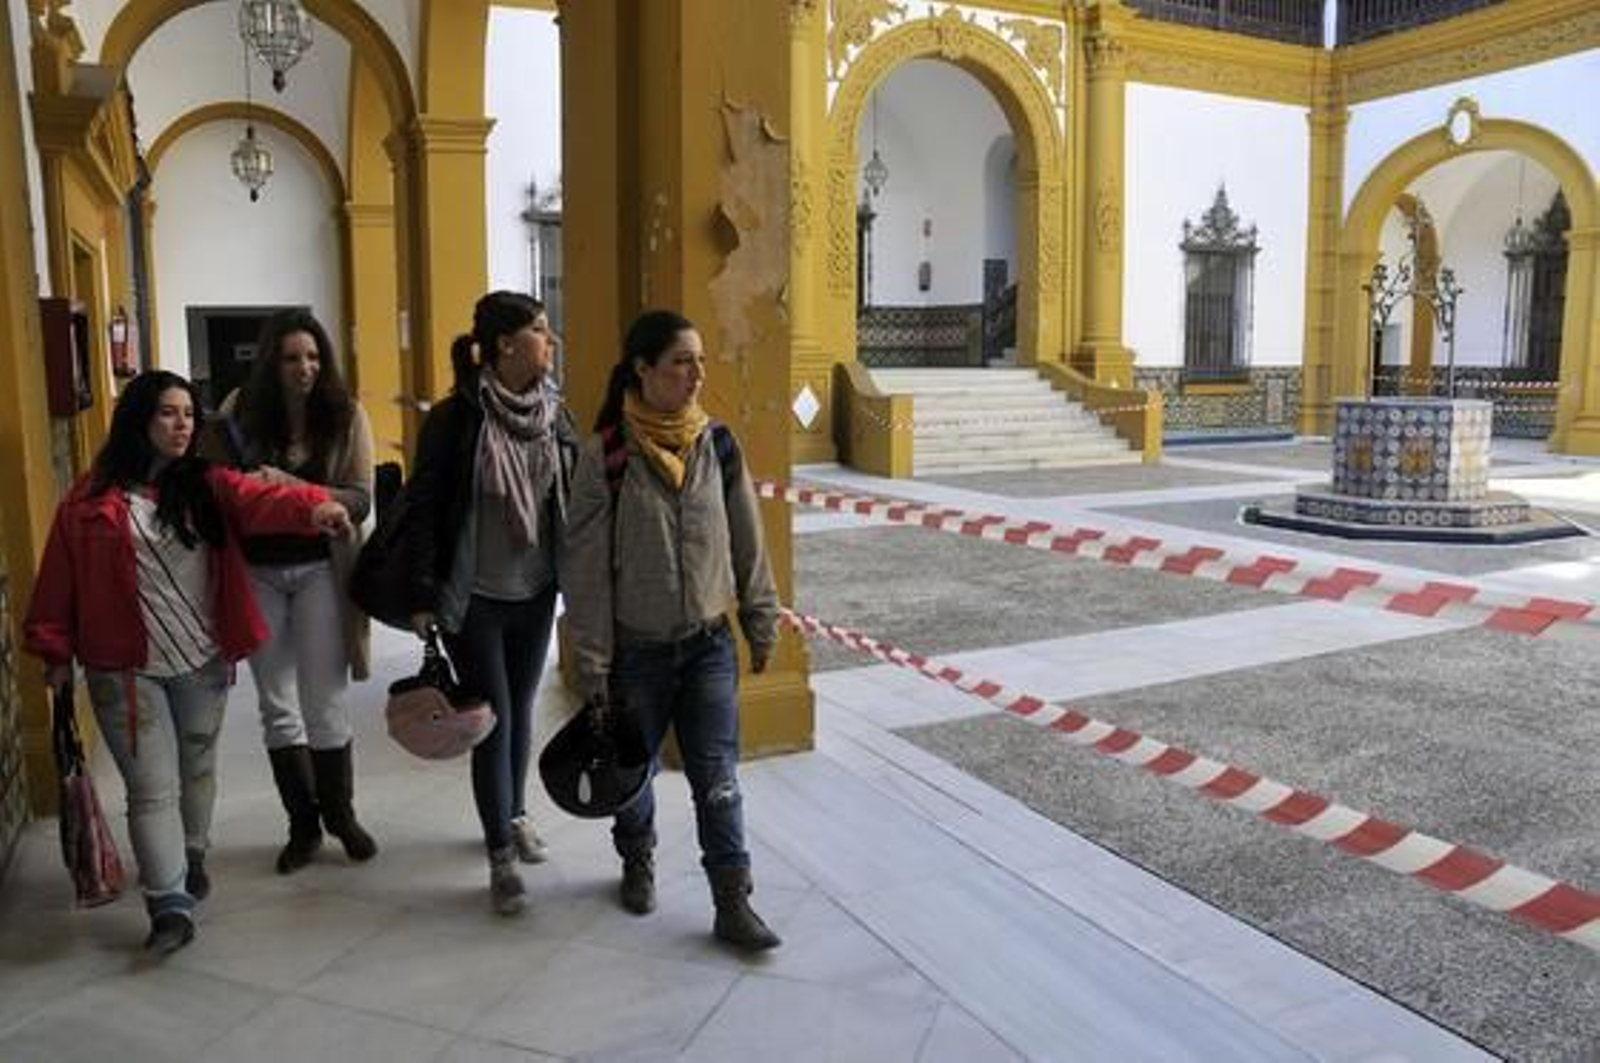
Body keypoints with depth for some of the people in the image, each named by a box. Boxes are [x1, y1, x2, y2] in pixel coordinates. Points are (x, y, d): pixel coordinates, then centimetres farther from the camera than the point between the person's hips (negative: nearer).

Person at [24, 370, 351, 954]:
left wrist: (312, 507, -40)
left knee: (198, 768, 20)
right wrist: (55, 652, 2)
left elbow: (259, 501, -20)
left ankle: (191, 857, 42)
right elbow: (59, 581, -1)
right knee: (154, 788, -2)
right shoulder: (91, 501, -6)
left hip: (204, 662, 3)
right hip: (128, 671, -3)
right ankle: (170, 902, 3)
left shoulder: (207, 484, -1)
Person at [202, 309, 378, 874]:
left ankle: (341, 813, 26)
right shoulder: (240, 414, -2)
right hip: (256, 573, 2)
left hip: (319, 571, -2)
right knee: (277, 708, 11)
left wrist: (290, 486, -25)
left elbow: (360, 500, -12)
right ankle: (303, 824, 27)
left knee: (325, 705, 5)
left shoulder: (345, 414, -7)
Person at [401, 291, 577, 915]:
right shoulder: (455, 417, -13)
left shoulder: (553, 414, 2)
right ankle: (502, 857, 12)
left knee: (521, 710, 17)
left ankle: (514, 815, 38)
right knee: (493, 720, 0)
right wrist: (422, 597, -12)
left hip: (535, 594, 5)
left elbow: (575, 500, 8)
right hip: (474, 599, -5)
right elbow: (422, 509, -11)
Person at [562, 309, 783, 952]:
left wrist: (761, 623, 9)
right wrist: (593, 663, -10)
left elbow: (747, 542, 6)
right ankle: (638, 864, 43)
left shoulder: (718, 446, -2)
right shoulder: (605, 456, -12)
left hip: (709, 643, 2)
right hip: (636, 648, -1)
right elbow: (586, 566, -10)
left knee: (718, 778, 2)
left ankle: (733, 904, 13)